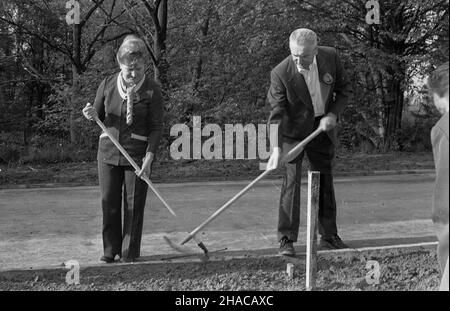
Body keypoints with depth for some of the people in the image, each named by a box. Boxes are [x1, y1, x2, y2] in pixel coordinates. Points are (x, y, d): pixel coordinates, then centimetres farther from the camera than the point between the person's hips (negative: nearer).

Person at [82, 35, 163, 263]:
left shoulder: (151, 90, -5)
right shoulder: (108, 85, 3)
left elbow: (156, 127, -4)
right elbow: (99, 116, 15)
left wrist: (150, 155, -15)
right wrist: (92, 115, -10)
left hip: (137, 154, -3)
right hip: (108, 151, 3)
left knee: (134, 204, 3)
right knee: (109, 202, 6)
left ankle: (130, 251, 15)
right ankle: (110, 249, 19)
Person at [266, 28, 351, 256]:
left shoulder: (331, 57, -14)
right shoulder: (281, 73, -25)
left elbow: (343, 90, 1)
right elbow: (277, 113, -25)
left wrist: (333, 114, -14)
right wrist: (276, 148, -33)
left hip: (322, 127, 4)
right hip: (293, 129, -4)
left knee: (325, 181, 11)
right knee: (292, 179, -14)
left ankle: (328, 236, 23)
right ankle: (286, 239, -7)